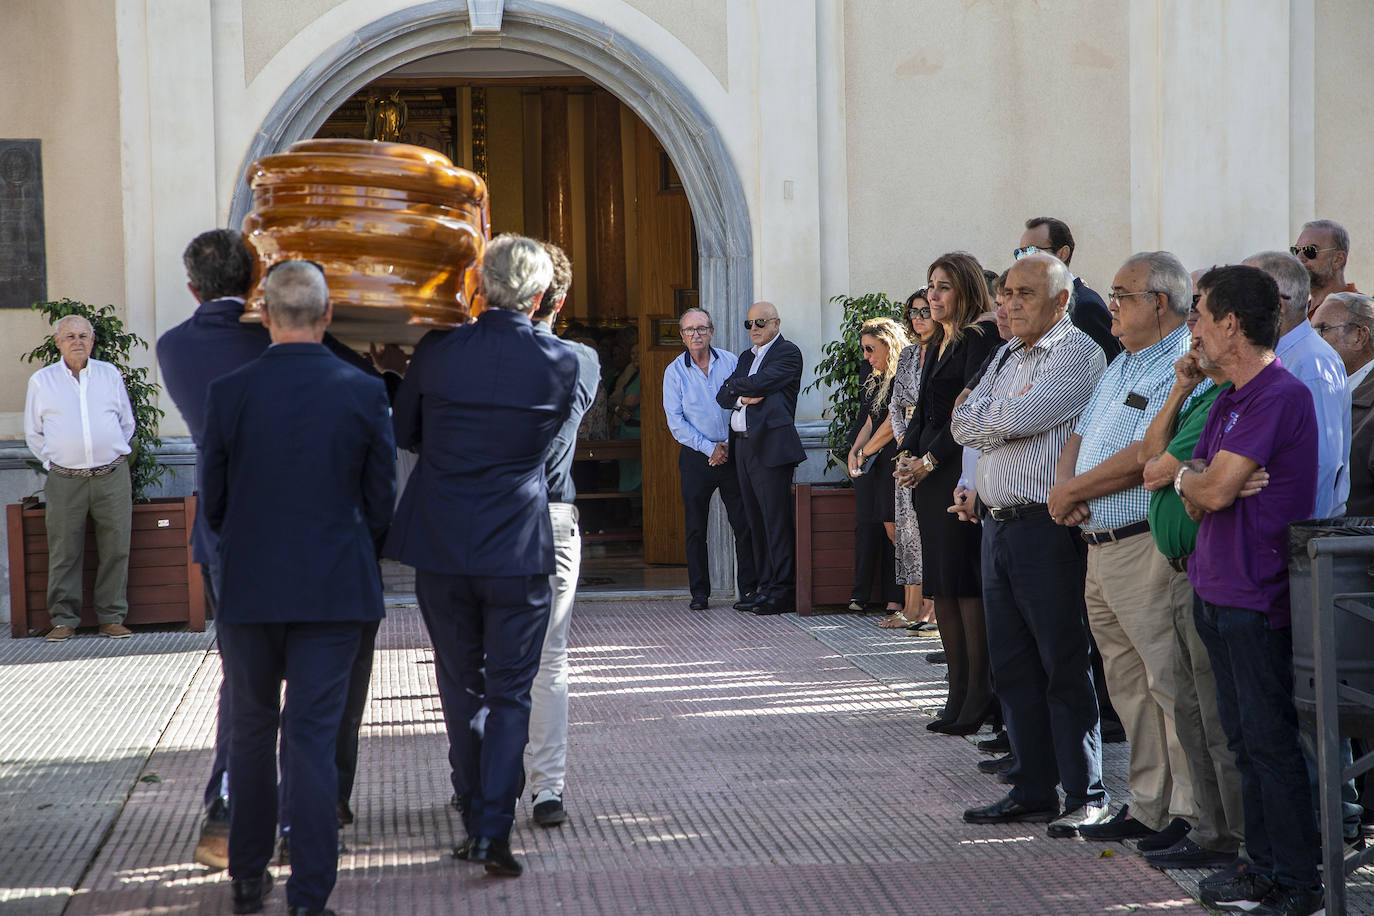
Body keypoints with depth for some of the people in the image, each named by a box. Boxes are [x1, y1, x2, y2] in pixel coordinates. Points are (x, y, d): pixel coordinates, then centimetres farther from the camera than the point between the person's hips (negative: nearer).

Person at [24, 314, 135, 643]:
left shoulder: (110, 374, 10)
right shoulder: (41, 381, 7)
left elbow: (127, 422, 20)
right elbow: (33, 433, 15)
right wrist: (53, 463, 8)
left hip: (112, 477, 1)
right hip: (65, 479, -1)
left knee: (115, 549, 0)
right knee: (64, 553, -2)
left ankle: (112, 618, 8)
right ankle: (64, 620, 6)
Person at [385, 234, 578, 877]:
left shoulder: (436, 351, -4)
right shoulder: (560, 362, -6)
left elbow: (404, 432, 9)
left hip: (441, 548, 2)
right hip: (519, 551, -1)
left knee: (460, 686, 15)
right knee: (509, 693, 5)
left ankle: (474, 815, 22)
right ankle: (493, 829, -4)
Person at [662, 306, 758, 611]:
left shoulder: (730, 362, 4)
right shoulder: (675, 372, 0)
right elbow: (676, 422, -4)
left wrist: (728, 446, -4)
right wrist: (709, 448, -10)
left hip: (731, 454, 1)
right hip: (696, 458, -1)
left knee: (743, 523, -1)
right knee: (696, 528, 2)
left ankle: (749, 588, 6)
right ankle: (699, 592, 8)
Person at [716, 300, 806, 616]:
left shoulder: (788, 352, -2)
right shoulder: (747, 356, 23)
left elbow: (760, 383, -15)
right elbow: (723, 396, 16)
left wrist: (735, 385, 4)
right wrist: (742, 397, -5)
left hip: (770, 445, -8)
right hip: (743, 445, 8)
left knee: (776, 518, -8)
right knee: (756, 519, 9)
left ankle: (783, 589, -6)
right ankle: (766, 586, 13)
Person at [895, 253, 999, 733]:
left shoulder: (980, 338, -8)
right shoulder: (935, 346, 20)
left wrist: (931, 458, -12)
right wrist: (909, 454, 8)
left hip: (961, 472, -9)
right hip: (928, 474, 9)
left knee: (966, 584, -9)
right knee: (942, 585, 8)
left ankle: (979, 697, -5)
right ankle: (959, 694, 12)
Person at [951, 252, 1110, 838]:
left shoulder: (1077, 353, -8)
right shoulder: (1006, 357, 18)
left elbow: (1017, 418, -20)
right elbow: (962, 425, 9)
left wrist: (989, 416, -1)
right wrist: (1007, 416, -7)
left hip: (1047, 528, -8)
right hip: (997, 525, 8)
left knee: (1065, 667, -4)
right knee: (1012, 666, 11)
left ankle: (1086, 796, 2)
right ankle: (1032, 790, 19)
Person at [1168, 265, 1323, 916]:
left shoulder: (1280, 395, -16)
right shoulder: (1229, 399, 15)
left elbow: (1212, 491, -19)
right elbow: (1198, 499, 12)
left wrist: (1187, 476, 1)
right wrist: (1199, 481, -9)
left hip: (1257, 596, -9)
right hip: (1217, 588, 9)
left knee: (1270, 741, -5)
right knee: (1243, 739, 14)